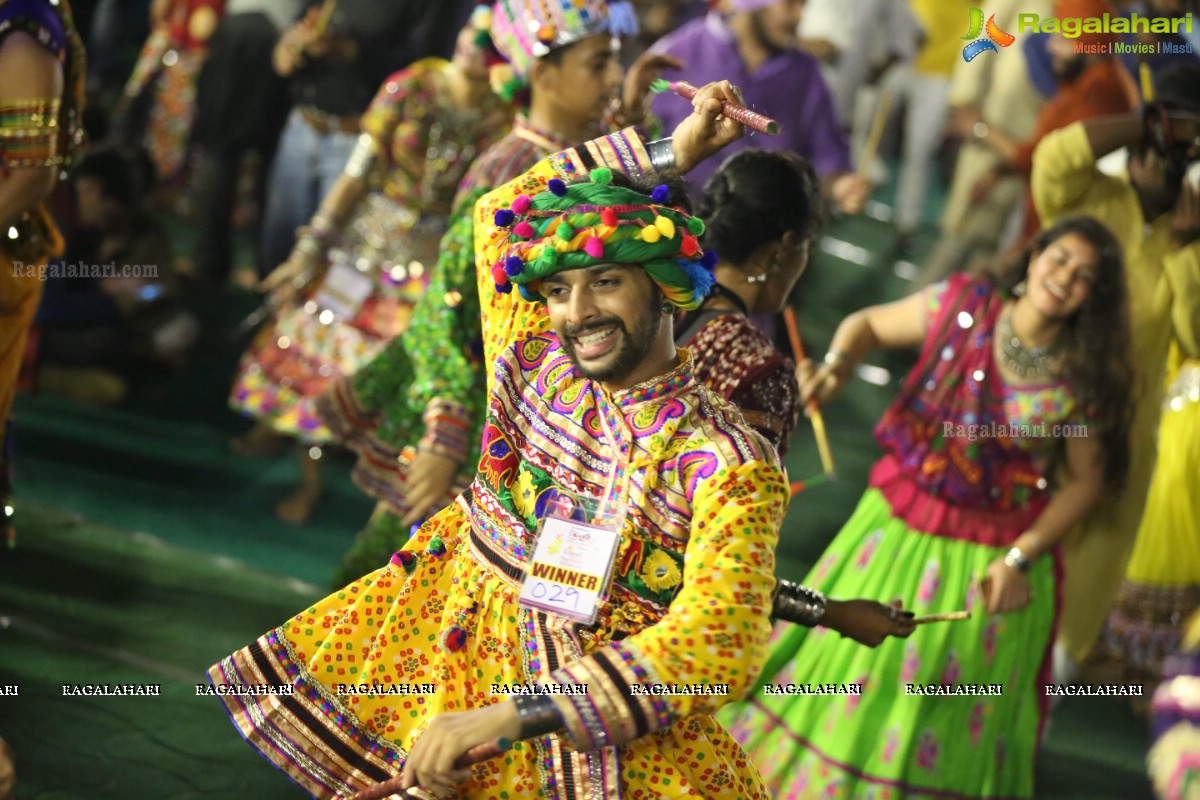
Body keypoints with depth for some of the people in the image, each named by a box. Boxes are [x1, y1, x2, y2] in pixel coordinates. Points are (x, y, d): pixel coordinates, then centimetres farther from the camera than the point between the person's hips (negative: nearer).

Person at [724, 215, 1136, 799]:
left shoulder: (1082, 379, -12)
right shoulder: (960, 307, -8)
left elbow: (1085, 479, -5)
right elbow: (869, 324, 6)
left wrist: (1021, 558, -14)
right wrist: (836, 365, -15)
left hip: (990, 551, -2)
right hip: (899, 521, 2)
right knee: (852, 655, 14)